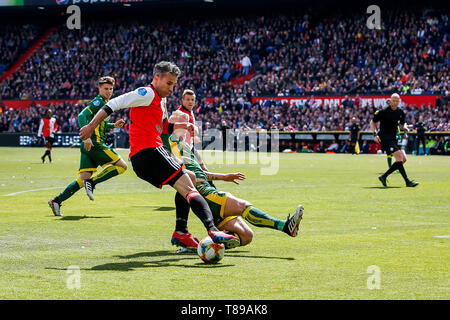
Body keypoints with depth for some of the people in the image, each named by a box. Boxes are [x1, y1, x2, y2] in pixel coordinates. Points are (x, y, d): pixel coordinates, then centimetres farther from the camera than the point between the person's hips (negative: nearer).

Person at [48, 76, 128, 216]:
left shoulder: (104, 103, 23)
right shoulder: (98, 101, -7)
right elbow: (82, 116, -20)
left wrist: (113, 125, 23)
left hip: (88, 146, 9)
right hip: (95, 144, -9)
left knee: (83, 179, 4)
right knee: (122, 166, -6)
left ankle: (57, 201, -3)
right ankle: (91, 183, -10)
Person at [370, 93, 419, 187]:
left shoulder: (401, 112, 7)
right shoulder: (383, 111, -10)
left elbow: (403, 123, 23)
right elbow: (373, 122, -1)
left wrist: (405, 127, -1)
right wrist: (375, 134, -13)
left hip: (394, 138, 8)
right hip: (385, 138, -8)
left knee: (403, 159, 1)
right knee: (399, 157, -18)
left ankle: (384, 176, 10)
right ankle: (407, 181, -15)